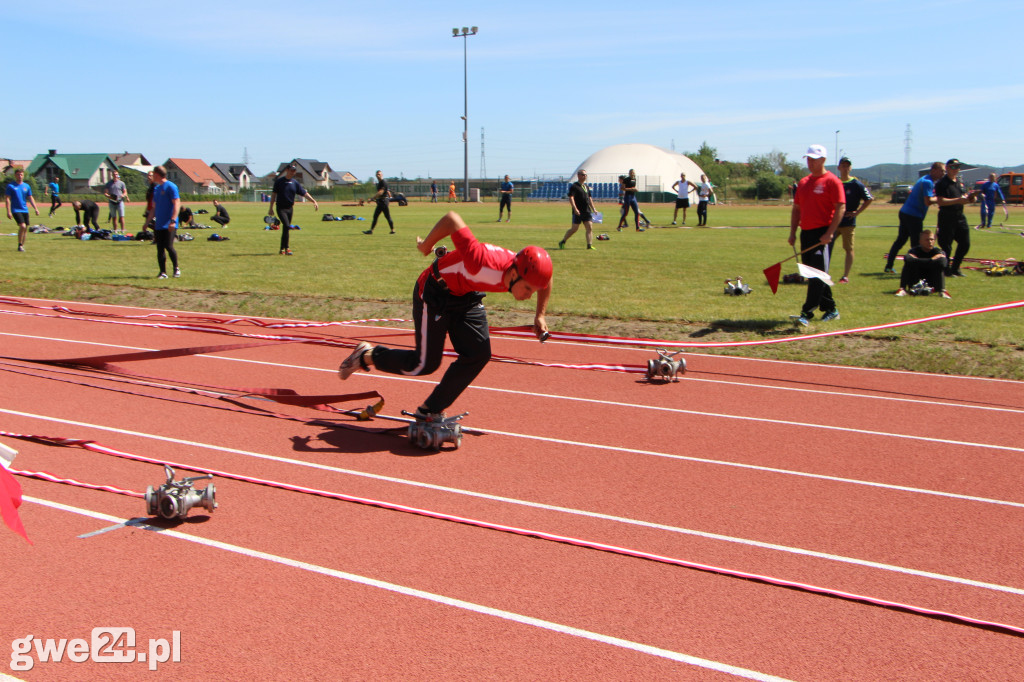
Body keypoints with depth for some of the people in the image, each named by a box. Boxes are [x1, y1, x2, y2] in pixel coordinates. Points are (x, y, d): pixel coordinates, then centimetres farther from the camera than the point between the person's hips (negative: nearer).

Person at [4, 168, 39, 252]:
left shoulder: (26, 186, 9)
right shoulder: (10, 186, -3)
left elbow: (30, 198, 15)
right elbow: (7, 199, -4)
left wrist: (35, 208, 5)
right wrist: (8, 211, -11)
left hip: (25, 210, 5)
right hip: (16, 210, -5)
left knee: (25, 228, 5)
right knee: (22, 226, -19)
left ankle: (23, 245, 18)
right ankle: (20, 245, -6)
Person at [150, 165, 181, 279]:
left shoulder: (170, 186, -7)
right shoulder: (156, 188, 18)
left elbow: (177, 204, -13)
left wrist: (173, 220, -21)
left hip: (169, 225, -8)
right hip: (159, 225, 8)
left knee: (168, 246, -13)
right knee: (160, 249, 4)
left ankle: (176, 268, 6)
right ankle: (163, 273, 8)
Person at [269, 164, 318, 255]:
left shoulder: (295, 183, 7)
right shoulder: (279, 181, -2)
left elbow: (304, 193, 3)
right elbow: (274, 194, 2)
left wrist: (314, 201, -10)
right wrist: (271, 208, -1)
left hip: (290, 208, 4)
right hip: (281, 208, -4)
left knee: (286, 228, 8)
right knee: (286, 226, -19)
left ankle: (282, 249, 18)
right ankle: (286, 248, -16)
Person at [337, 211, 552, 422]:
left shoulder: (526, 274, -22)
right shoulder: (484, 263, -42)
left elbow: (545, 279, 5)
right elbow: (451, 219, -37)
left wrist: (539, 315, 1)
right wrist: (426, 246, -21)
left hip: (467, 296, 7)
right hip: (435, 291, -7)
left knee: (479, 354, -4)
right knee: (425, 364, -5)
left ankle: (430, 411, 9)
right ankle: (367, 355, 19)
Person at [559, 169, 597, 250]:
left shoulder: (586, 186, 17)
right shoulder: (574, 186, -6)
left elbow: (589, 198, 24)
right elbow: (571, 198, -15)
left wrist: (593, 209, 19)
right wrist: (575, 209, -25)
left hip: (587, 211, 6)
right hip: (578, 212, -6)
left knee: (590, 227, -4)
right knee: (574, 228, -3)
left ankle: (589, 245, -5)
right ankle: (562, 242, 13)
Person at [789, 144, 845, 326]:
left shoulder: (832, 181, -5)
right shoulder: (803, 182, 16)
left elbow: (840, 207, -11)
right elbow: (796, 209, 20)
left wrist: (830, 233, -18)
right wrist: (792, 233, 12)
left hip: (823, 234, -8)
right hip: (806, 233, 8)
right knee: (813, 275, 11)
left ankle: (807, 312, -17)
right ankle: (830, 309, 23)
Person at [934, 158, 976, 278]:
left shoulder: (959, 182, 17)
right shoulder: (941, 183, -9)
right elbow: (940, 201, -19)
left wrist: (970, 197, 3)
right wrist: (958, 200, -24)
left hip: (960, 217, 8)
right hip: (946, 218, -8)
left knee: (965, 244, 8)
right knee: (946, 246, -3)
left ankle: (955, 268, 21)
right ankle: (946, 270, 9)